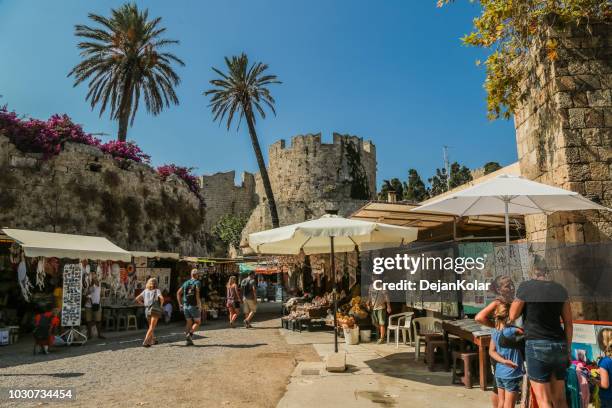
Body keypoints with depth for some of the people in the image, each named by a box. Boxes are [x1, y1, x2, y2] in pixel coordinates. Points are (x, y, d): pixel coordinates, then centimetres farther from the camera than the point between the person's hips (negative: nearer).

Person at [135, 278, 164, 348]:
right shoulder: (157, 290, -2)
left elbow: (137, 298, 6)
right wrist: (161, 305, -1)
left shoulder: (145, 291, 11)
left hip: (147, 310, 5)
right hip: (155, 310, -5)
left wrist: (144, 304, 15)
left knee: (151, 326, 22)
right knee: (151, 327, -6)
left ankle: (152, 340, 31)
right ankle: (145, 342, -18)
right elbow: (161, 298, -19)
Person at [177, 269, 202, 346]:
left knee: (188, 323, 13)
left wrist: (180, 304, 13)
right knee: (197, 322, 8)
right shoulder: (197, 283, -6)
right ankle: (190, 334, -13)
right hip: (194, 306, -5)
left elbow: (178, 293, 9)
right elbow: (197, 293, -23)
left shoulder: (186, 283, 12)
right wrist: (199, 304, -21)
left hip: (186, 306, 5)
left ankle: (187, 339, 7)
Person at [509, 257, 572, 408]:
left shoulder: (526, 287, -7)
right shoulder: (560, 289, 7)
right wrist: (568, 350, 17)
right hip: (560, 346, 5)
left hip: (537, 345, -5)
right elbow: (568, 324, 9)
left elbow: (513, 316, 0)